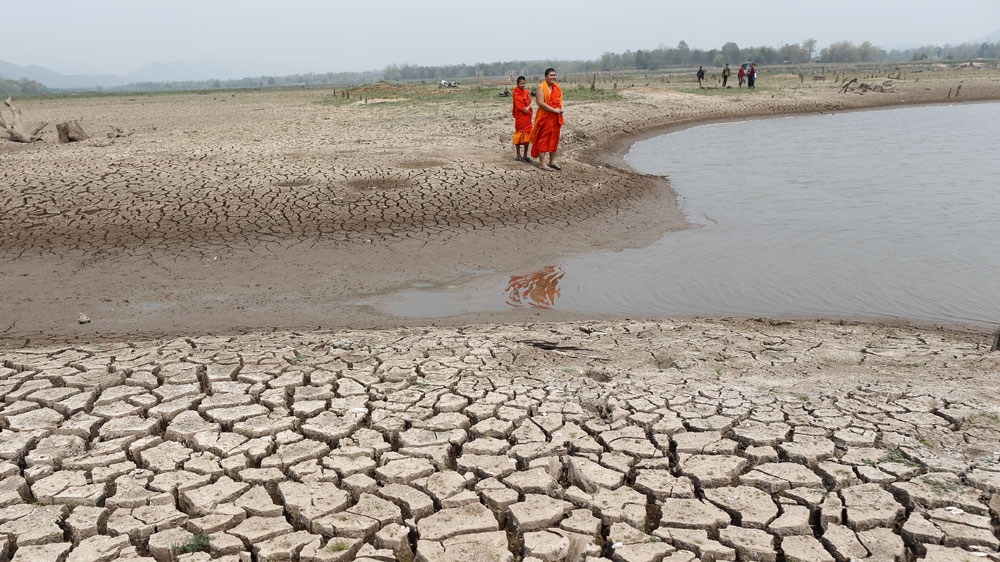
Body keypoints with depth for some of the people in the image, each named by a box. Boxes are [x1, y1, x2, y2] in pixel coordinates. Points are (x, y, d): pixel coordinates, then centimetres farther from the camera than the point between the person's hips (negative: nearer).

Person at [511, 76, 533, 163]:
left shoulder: (526, 92, 11)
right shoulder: (516, 93, -5)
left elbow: (529, 102, 3)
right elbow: (518, 105, -10)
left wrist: (528, 107, -17)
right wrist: (525, 109, -15)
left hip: (527, 116, 6)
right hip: (519, 116, -5)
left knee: (527, 135, 6)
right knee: (519, 133, -1)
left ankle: (525, 155, 13)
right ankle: (518, 156, 5)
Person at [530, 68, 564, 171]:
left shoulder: (557, 88, 13)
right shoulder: (541, 88, -11)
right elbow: (540, 103, -19)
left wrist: (561, 107, 0)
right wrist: (554, 109, -20)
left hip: (556, 118, 7)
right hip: (545, 117, -7)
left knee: (554, 139, 11)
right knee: (544, 139, -4)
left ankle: (552, 161, 20)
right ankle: (542, 163, -1)